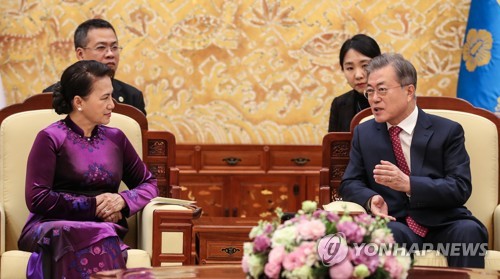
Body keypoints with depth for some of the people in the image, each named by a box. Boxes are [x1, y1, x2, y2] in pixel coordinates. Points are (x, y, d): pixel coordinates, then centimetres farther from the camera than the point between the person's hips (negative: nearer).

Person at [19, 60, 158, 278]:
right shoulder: (51, 139, 2)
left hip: (106, 229, 3)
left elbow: (149, 185, 21)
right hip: (55, 227, -3)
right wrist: (92, 205, -10)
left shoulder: (115, 138, 17)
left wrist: (122, 200, -2)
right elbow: (37, 198, -7)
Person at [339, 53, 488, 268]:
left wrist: (408, 184, -22)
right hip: (396, 223, 0)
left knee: (468, 231, -33)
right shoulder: (364, 134, 13)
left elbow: (460, 188, -7)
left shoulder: (447, 131, 2)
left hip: (444, 225, 0)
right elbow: (350, 184, 11)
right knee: (386, 233, -35)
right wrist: (371, 199, -14)